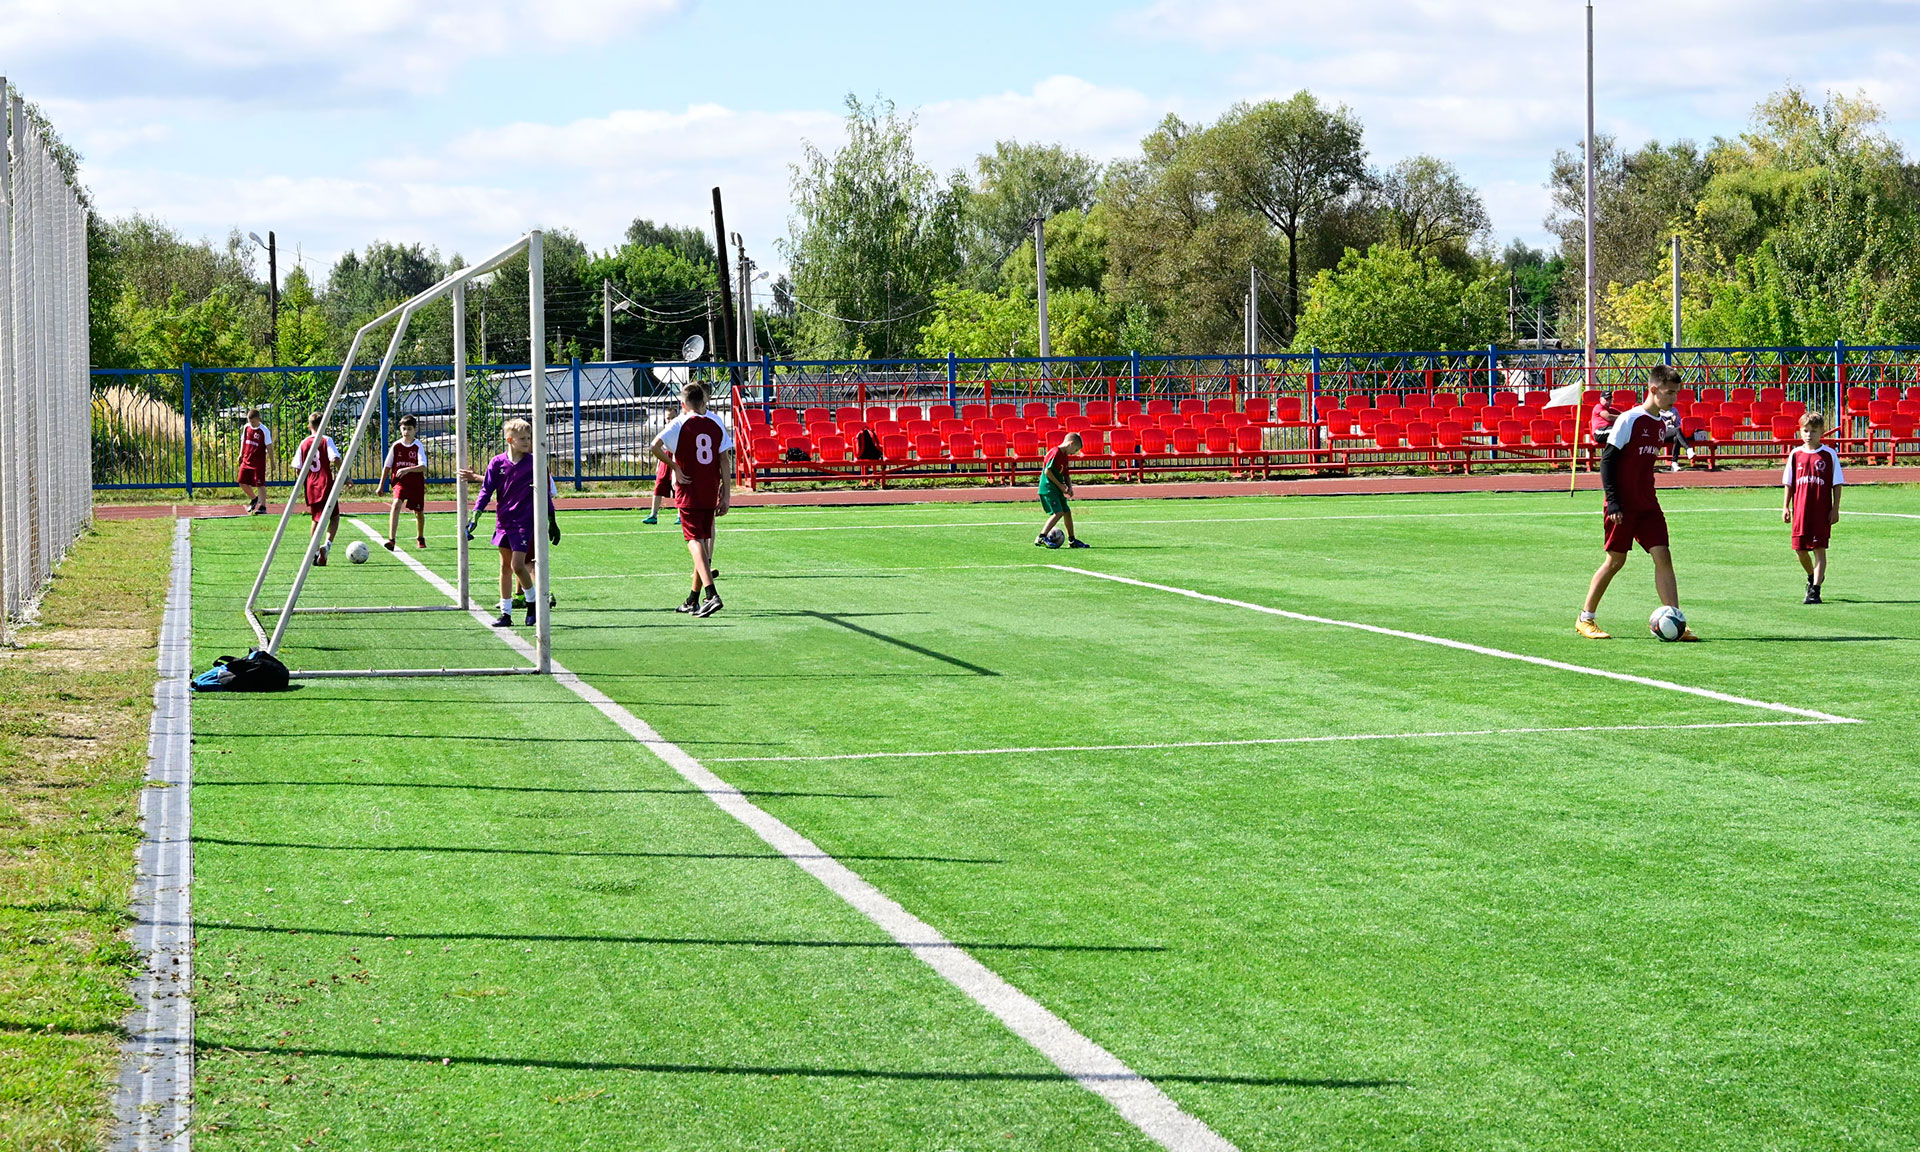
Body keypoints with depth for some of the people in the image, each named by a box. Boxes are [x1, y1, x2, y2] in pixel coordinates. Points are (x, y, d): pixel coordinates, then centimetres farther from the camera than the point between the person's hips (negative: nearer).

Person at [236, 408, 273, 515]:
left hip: (258, 462, -6)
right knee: (242, 482, 7)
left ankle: (263, 506, 0)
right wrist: (241, 454, 12)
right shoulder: (246, 427, 5)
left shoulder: (264, 430, -11)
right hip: (246, 460, 6)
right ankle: (254, 499, 30)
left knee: (260, 484, -5)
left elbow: (269, 446, -8)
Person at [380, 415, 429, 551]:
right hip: (400, 482, -1)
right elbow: (387, 466, 7)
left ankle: (420, 538, 42)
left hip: (416, 483, 1)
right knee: (396, 504, -26)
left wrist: (407, 469, -31)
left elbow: (423, 467, -16)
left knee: (419, 512, 13)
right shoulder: (396, 446, 0)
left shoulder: (418, 446, -5)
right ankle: (391, 539, -33)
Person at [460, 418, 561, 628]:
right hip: (503, 521, 3)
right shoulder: (497, 463, -1)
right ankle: (506, 613, 16)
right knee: (505, 567, 9)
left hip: (524, 521, -3)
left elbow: (545, 493, 3)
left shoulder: (533, 463, -4)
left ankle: (533, 602, 10)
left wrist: (552, 521, 4)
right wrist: (475, 515, -5)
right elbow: (488, 489, 4)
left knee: (518, 565, -13)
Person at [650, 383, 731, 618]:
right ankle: (693, 600, 20)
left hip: (688, 492, -5)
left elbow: (656, 445, -21)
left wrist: (675, 468, -9)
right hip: (711, 493, 5)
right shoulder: (716, 424, 7)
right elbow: (725, 461, 5)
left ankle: (711, 594, -26)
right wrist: (726, 495, 8)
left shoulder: (680, 423, -6)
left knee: (695, 542, -8)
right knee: (704, 541, 13)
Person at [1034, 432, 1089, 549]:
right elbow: (1047, 471, -21)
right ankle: (1041, 537, -17)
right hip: (1048, 488, -10)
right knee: (1058, 513, -18)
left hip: (1057, 490, 10)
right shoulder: (1056, 453, -15)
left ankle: (1072, 540, 23)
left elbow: (1066, 474, 23)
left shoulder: (1064, 456, 15)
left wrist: (1069, 487, 4)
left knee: (1067, 512, 12)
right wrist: (1060, 486, -16)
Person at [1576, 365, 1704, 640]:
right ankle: (1585, 619, 14)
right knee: (1616, 560, 0)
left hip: (1648, 504, 7)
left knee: (1663, 556, -4)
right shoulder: (1629, 420, -12)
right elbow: (1607, 459, -13)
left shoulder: (1662, 425, 10)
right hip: (1623, 505, -7)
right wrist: (1613, 501, -18)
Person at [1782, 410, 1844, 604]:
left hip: (1822, 511, -3)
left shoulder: (1829, 455, -1)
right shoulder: (1795, 454, 6)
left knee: (1819, 549, -4)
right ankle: (1812, 576, 34)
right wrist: (1786, 507, 7)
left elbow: (1837, 484, 1)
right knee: (1799, 547, 5)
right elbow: (1789, 483, 12)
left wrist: (1835, 509, -4)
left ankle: (1815, 590, -4)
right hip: (1800, 510, 3)